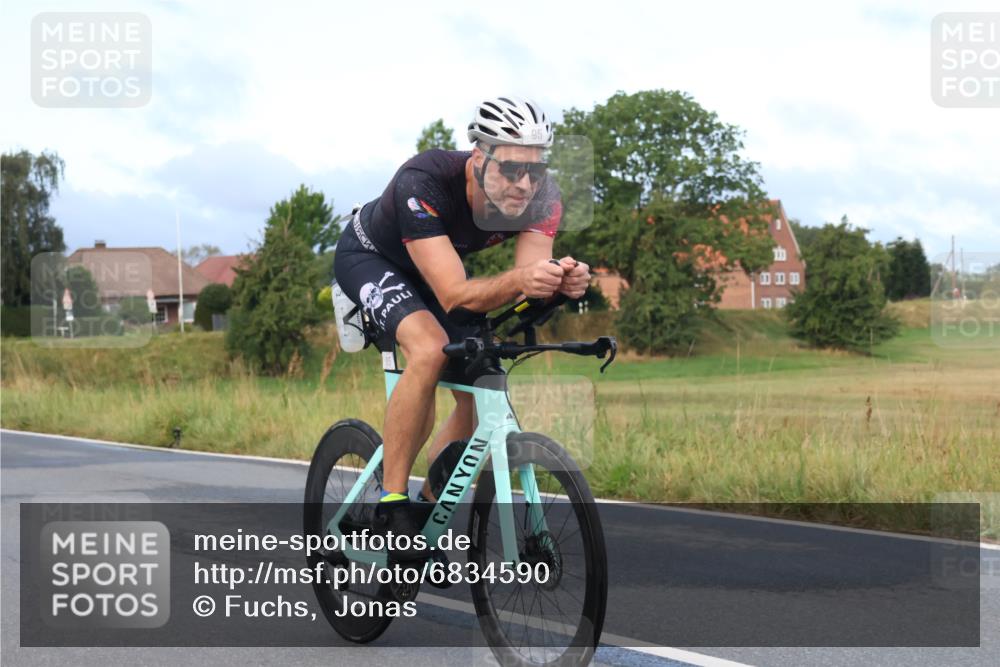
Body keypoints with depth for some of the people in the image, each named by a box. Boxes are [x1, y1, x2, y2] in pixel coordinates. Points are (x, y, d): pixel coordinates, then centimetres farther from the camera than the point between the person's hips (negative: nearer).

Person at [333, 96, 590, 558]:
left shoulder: (542, 196, -26)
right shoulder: (424, 182, -41)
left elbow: (527, 281, -33)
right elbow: (455, 295, -46)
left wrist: (563, 282, -55)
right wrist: (519, 280, -63)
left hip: (433, 266, 6)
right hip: (369, 256, -6)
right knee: (430, 349, -33)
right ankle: (391, 503, -21)